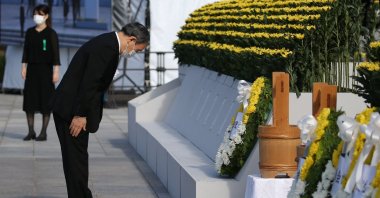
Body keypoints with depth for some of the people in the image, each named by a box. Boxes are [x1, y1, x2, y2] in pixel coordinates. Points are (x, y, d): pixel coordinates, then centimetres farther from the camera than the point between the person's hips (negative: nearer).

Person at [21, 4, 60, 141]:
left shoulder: (51, 33, -5)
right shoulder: (30, 32, 7)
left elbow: (55, 53, -8)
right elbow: (26, 51, 11)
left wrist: (56, 71, -13)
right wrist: (24, 67, 5)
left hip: (45, 69, -4)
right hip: (32, 68, 4)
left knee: (45, 100, -1)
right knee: (29, 99, 2)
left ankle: (43, 133, 6)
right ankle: (31, 131, 10)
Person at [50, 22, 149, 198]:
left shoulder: (108, 43, 13)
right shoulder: (106, 47, -20)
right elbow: (88, 84, -24)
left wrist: (83, 114, 15)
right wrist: (80, 115, -21)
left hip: (72, 107, 10)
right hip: (71, 110, -10)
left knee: (78, 157, 14)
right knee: (76, 158, -4)